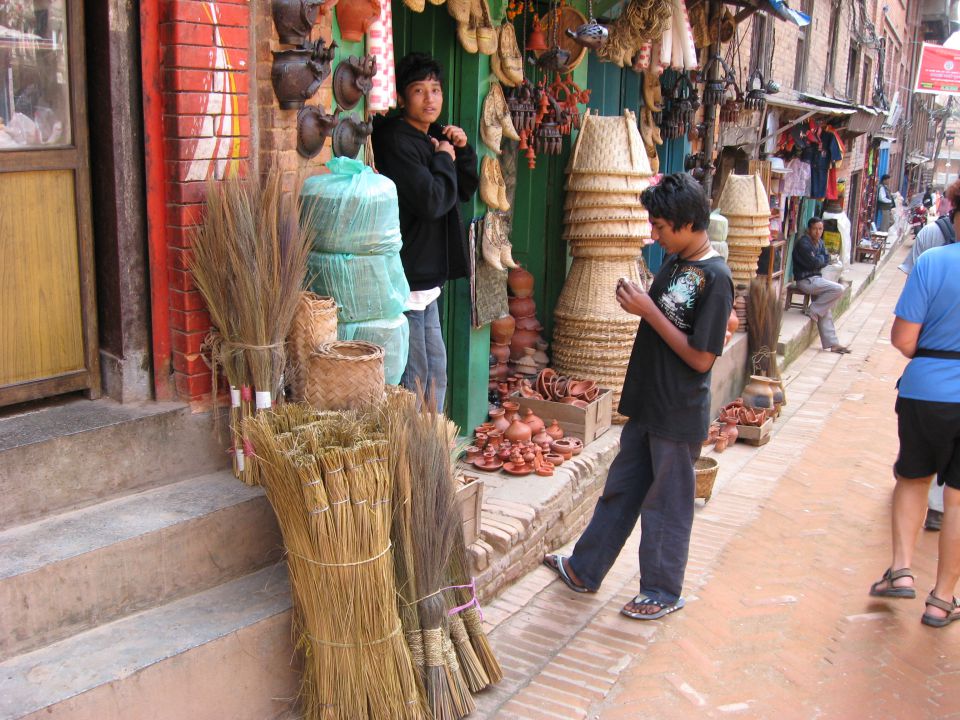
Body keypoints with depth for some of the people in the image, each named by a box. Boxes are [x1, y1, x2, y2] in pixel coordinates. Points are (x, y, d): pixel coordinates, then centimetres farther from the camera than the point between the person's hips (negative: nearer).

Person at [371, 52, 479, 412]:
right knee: (413, 375, -3)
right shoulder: (395, 141, -15)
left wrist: (462, 151, 3)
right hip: (404, 277, -10)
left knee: (436, 367, 18)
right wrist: (445, 159, -8)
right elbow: (431, 200, -24)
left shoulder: (433, 137, 14)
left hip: (426, 275, 10)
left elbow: (466, 190, 19)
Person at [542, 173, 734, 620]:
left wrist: (649, 311, -21)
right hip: (647, 406, 8)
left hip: (678, 418, -8)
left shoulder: (715, 277, -20)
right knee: (620, 490, 19)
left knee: (666, 506, 8)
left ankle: (663, 592, 26)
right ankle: (584, 570, 33)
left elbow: (700, 357, -21)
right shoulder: (674, 262, 5)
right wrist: (638, 303, -5)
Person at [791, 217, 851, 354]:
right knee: (838, 289, -21)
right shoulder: (803, 243, -15)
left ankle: (831, 343, 8)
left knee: (825, 311, 4)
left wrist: (818, 260, -11)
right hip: (805, 280, -8)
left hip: (815, 278, 8)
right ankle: (814, 310, -7)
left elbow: (826, 260, 7)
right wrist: (822, 258, 0)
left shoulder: (820, 242, 13)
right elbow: (814, 263, -19)